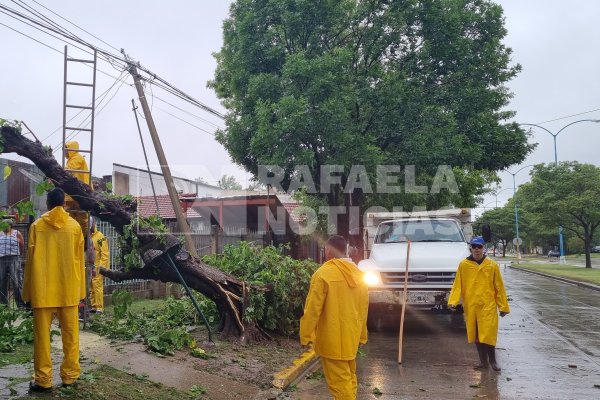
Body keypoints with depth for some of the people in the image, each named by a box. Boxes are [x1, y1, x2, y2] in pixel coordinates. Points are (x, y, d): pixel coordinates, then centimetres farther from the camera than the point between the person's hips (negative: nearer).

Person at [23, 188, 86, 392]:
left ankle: (43, 380, 10)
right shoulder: (74, 226, 0)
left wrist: (28, 291, 8)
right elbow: (79, 260, 4)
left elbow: (31, 260, 0)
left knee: (42, 336, 6)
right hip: (68, 290, 1)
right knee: (70, 335, 9)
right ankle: (70, 376, 14)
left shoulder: (37, 226, -2)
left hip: (43, 290, -1)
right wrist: (80, 290, 11)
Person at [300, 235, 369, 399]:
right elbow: (364, 307, 9)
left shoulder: (323, 274, -16)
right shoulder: (357, 273, 4)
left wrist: (306, 335, -6)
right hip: (351, 336, 7)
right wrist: (361, 334, 18)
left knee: (339, 381, 0)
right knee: (349, 377, 20)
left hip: (332, 338, -7)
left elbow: (312, 309, -16)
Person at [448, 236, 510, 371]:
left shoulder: (492, 265, 2)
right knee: (476, 335, 9)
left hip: (488, 306, -1)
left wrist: (503, 306, 5)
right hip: (470, 306, 1)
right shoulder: (463, 265, 2)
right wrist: (453, 301, -11)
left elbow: (499, 287, 5)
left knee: (488, 334, -4)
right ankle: (483, 361, 23)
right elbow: (457, 285, 1)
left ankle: (492, 360, 15)